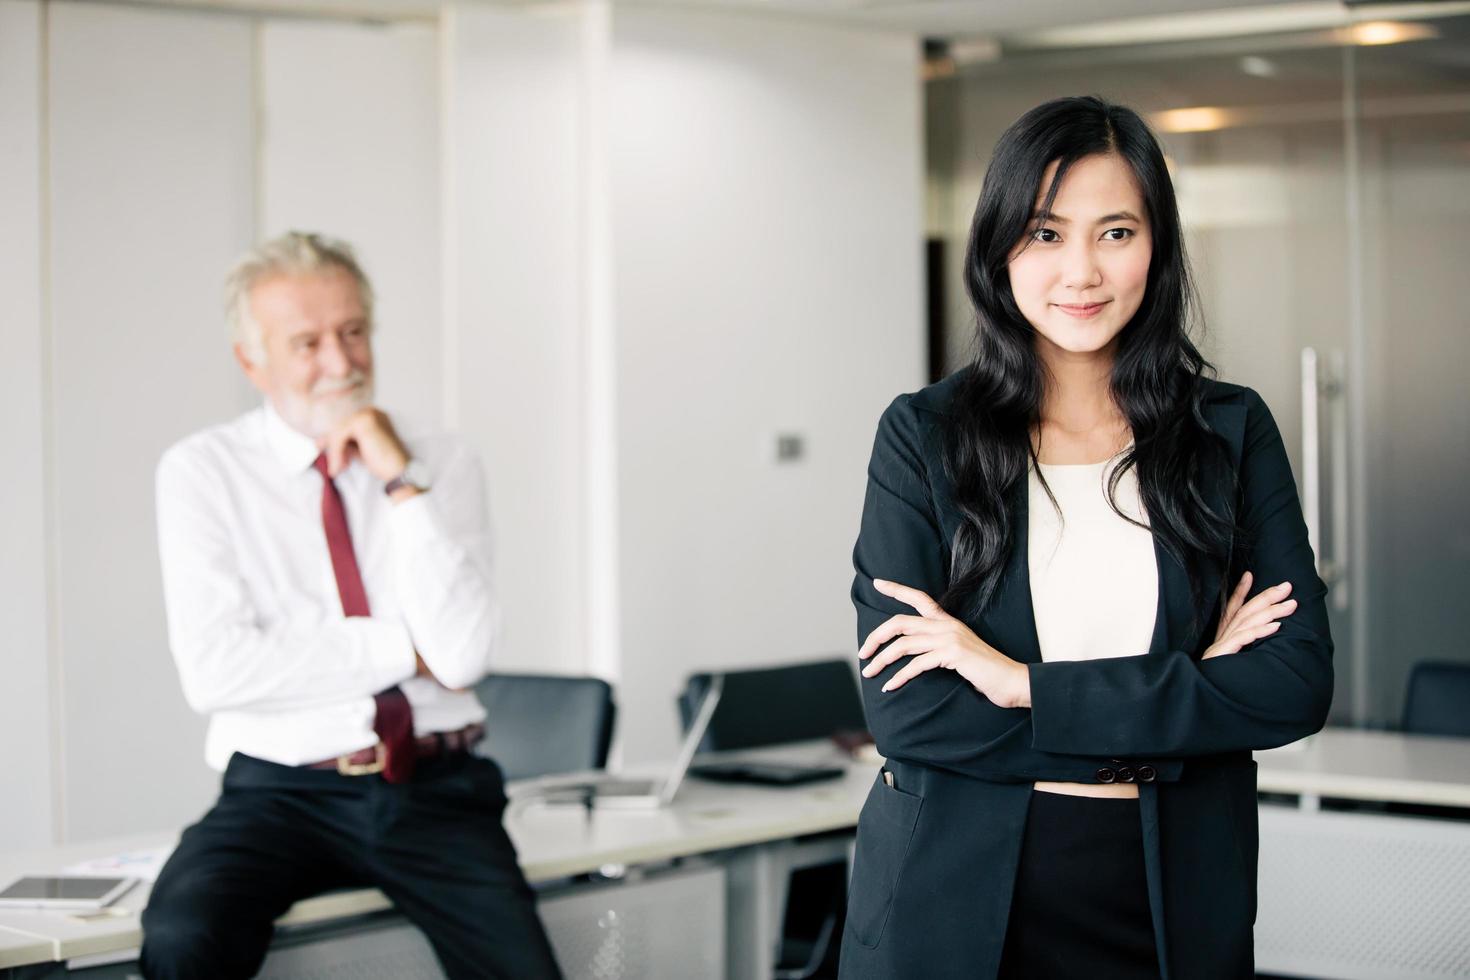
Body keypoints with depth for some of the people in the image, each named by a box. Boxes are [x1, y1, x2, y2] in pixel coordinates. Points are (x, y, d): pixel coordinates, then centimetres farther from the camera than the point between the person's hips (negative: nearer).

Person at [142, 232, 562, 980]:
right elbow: (214, 672, -11)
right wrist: (405, 651, -7)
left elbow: (462, 655, -6)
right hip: (284, 794, -1)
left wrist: (402, 481, -10)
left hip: (436, 789, 2)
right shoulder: (202, 471, 2)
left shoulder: (443, 463, 8)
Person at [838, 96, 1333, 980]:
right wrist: (1180, 704, -15)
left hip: (1172, 906, 2)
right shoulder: (923, 436, -4)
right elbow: (905, 713, -13)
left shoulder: (1234, 432, 1)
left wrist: (1023, 683, -16)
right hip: (958, 904, -1)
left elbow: (1298, 686, -10)